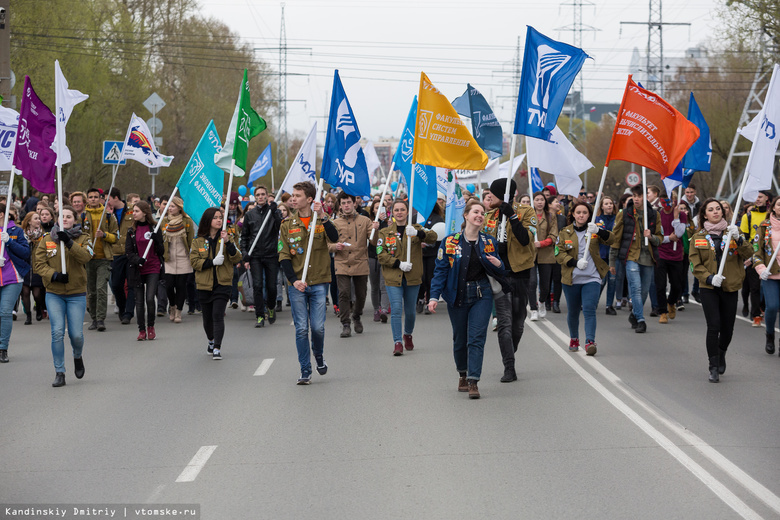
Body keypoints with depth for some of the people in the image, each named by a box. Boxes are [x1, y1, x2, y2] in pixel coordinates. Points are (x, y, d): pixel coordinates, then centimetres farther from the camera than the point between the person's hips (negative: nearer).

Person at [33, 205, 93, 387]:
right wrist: (54, 275, -16)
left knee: (76, 334, -2)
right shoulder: (47, 239, 5)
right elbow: (38, 262, 0)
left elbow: (85, 256, -17)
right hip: (54, 294, 0)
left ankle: (78, 356, 32)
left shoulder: (83, 239, 3)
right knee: (57, 333, -9)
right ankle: (59, 373, 0)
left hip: (76, 294, 0)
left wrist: (69, 242, -30)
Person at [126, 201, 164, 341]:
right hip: (138, 270, 2)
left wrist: (156, 239, -17)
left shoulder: (154, 229, 1)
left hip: (153, 268, -2)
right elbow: (128, 251, 3)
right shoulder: (132, 231, 7)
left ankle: (150, 326, 8)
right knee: (139, 300, 2)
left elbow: (161, 252, 1)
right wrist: (137, 260, -16)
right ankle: (141, 330, 11)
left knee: (150, 298, -13)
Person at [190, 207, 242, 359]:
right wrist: (212, 262, -16)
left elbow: (237, 259, -5)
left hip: (223, 284, -2)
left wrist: (228, 243, -18)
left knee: (218, 315, -15)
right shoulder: (198, 241, 5)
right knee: (207, 317, 13)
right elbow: (194, 262, -3)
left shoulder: (228, 238, 4)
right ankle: (211, 341, 39)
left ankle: (217, 348, -16)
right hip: (204, 284, 2)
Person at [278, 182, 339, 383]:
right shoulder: (287, 225, 6)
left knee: (318, 327, -3)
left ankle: (319, 356, 27)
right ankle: (305, 370, 5)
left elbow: (334, 238, -16)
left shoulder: (322, 221, 4)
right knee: (301, 329, -2)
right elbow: (283, 256, 4)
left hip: (319, 283, -1)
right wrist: (294, 280, -8)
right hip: (297, 285, 1)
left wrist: (322, 216, -26)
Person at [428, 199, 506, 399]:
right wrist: (434, 296, -12)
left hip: (482, 295, 0)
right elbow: (440, 270, -3)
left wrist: (498, 265, -14)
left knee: (477, 338, -10)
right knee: (459, 339, 10)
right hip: (457, 296, 0)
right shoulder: (450, 242, -3)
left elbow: (497, 273, 10)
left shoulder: (489, 242, 5)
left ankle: (473, 381, -12)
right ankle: (463, 374, 33)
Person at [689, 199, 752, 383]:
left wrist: (738, 239, -23)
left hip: (730, 287, 2)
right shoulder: (698, 238, 5)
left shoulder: (731, 233, 7)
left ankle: (721, 353, 38)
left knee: (727, 328, 6)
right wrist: (710, 278, -16)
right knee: (714, 326, -14)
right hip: (708, 288, -2)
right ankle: (714, 367, -5)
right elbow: (696, 264, 1)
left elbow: (748, 254, -5)